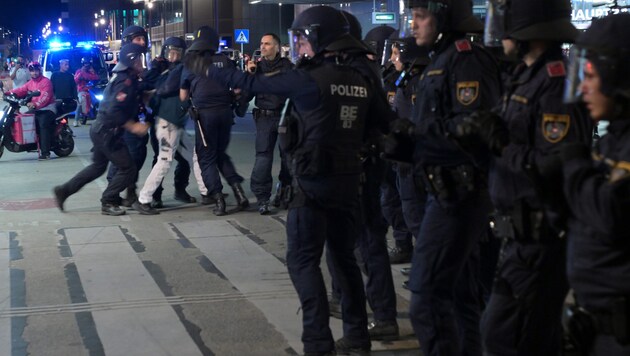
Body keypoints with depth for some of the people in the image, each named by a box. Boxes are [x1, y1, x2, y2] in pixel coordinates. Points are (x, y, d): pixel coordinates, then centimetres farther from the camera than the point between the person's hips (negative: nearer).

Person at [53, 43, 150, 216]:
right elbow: (114, 111, -28)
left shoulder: (122, 77, 11)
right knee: (128, 168, -2)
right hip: (107, 132, -10)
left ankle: (63, 190, 25)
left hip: (101, 129, 10)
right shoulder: (126, 81, -20)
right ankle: (108, 203, 7)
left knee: (98, 166, 23)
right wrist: (134, 126, -23)